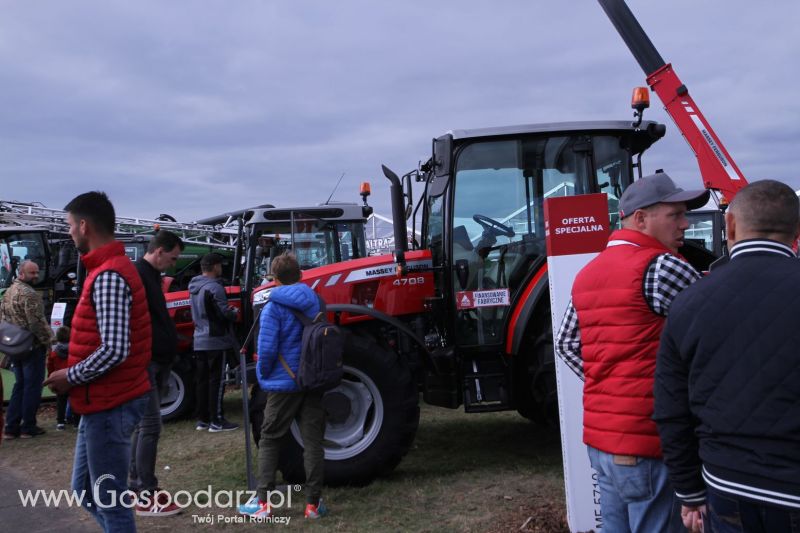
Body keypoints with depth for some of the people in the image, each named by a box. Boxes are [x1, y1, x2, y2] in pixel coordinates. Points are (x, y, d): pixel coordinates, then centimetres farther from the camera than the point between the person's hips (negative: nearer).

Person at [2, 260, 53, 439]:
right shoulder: (29, 293, -17)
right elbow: (37, 322, -21)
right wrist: (47, 341, -9)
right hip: (33, 346, -9)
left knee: (19, 386, 15)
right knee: (32, 387, 0)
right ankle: (28, 427, 6)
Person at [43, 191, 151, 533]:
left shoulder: (108, 275, -20)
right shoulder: (112, 267, 13)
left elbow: (114, 350, -26)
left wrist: (70, 377, -13)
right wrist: (73, 367, 11)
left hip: (109, 405, -10)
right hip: (104, 402, 10)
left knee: (110, 501, 1)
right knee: (84, 488, 21)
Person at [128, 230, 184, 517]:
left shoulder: (151, 275, 17)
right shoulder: (136, 275, -14)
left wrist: (167, 352, 17)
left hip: (156, 360, 10)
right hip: (144, 361, -10)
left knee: (144, 423, 14)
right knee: (151, 424, -9)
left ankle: (136, 485, 23)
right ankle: (146, 497, -5)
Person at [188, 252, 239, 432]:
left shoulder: (194, 287, 10)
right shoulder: (214, 288, -17)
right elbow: (225, 314, -20)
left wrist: (228, 311, 16)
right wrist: (235, 312, 3)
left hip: (199, 341, 8)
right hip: (216, 341, -8)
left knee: (201, 380, 12)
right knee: (216, 381, -2)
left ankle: (202, 419, 19)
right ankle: (216, 421, 2)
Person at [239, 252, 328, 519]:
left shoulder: (274, 308, -12)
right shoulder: (315, 302, 4)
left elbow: (267, 349, -15)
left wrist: (263, 376, 1)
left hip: (284, 383, -4)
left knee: (269, 440, 10)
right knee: (312, 441, 7)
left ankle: (263, 502, 8)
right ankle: (313, 503, 10)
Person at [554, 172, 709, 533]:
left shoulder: (588, 274, 11)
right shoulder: (661, 267, -15)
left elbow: (566, 344, 16)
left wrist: (605, 382, 11)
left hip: (599, 436, 8)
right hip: (647, 440, -8)